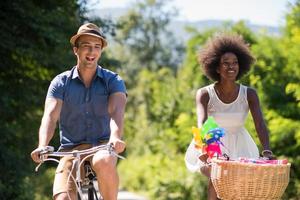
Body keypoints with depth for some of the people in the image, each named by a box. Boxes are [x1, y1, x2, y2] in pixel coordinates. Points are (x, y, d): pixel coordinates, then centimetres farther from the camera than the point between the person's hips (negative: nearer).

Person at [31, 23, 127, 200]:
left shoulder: (113, 81, 2)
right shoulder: (61, 82, 4)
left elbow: (116, 111, -16)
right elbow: (50, 116, -11)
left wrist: (115, 138, -38)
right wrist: (42, 146, -31)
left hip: (103, 146, -1)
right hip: (71, 149, 1)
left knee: (104, 162, -37)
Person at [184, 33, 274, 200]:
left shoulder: (249, 94, -12)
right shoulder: (204, 94, -16)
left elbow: (260, 124, -23)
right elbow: (202, 122, -31)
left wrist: (267, 151, -41)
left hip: (239, 148, 2)